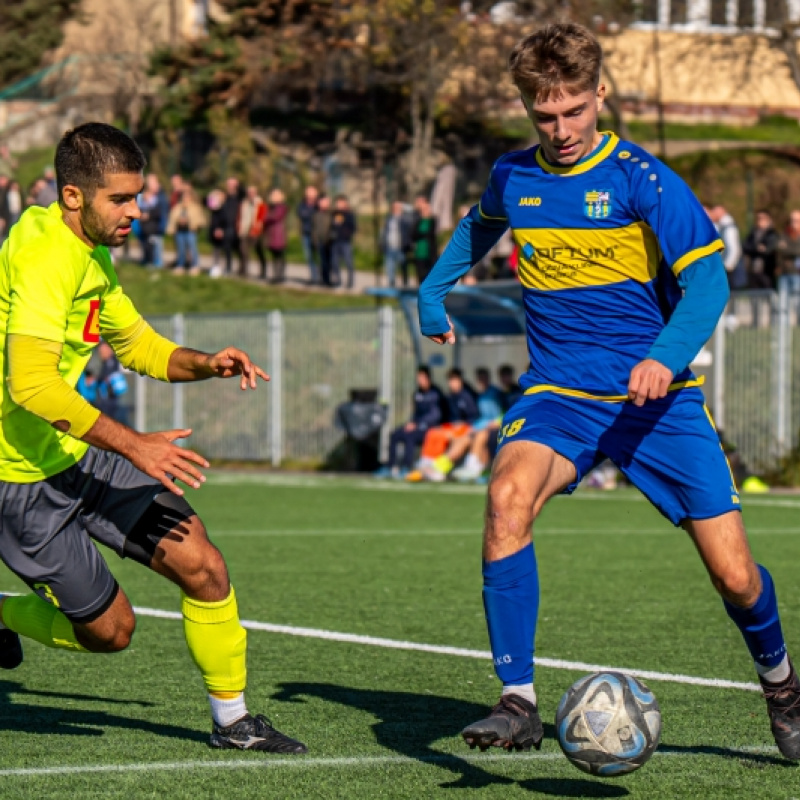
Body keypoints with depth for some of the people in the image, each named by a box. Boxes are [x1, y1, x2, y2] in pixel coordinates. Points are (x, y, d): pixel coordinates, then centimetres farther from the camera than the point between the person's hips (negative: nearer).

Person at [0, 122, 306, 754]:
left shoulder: (90, 255, 9)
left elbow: (137, 344, 22)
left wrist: (204, 364, 1)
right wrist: (132, 445, -34)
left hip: (76, 454, 9)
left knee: (202, 566, -1)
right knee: (109, 628, 0)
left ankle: (232, 720, 15)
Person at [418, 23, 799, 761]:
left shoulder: (640, 178, -10)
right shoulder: (512, 177, 4)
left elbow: (706, 278, -16)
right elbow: (480, 227, 29)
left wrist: (667, 356, -32)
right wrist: (433, 292, 20)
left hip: (655, 398, -2)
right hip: (558, 394, 2)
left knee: (734, 574, -3)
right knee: (508, 497, -31)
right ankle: (518, 703, -26)